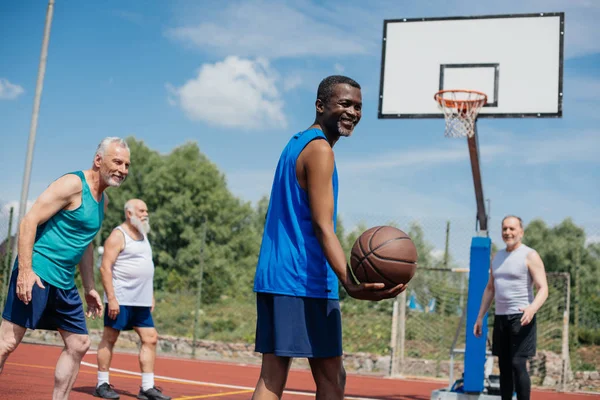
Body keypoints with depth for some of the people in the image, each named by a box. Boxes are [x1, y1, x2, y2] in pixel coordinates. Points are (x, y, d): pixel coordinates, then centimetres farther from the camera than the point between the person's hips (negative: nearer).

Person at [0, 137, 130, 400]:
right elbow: (29, 221, -16)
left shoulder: (103, 200, 15)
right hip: (37, 273, -9)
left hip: (65, 283, 9)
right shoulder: (72, 184, -11)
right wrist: (24, 270, -24)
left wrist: (89, 287, 21)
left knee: (79, 345, 9)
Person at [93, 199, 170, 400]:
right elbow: (105, 267, -15)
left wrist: (151, 295, 17)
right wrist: (111, 298, -21)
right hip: (120, 299, -8)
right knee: (109, 339, 1)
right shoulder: (118, 235, -8)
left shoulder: (142, 235, 17)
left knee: (150, 339, 3)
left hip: (141, 301, 8)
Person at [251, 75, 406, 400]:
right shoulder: (319, 148, -10)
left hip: (274, 277, 9)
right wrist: (350, 282, -33)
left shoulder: (296, 144, 19)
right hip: (305, 280, -9)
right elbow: (323, 227, -20)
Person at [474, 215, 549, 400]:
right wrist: (480, 317, 17)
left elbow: (543, 289, -14)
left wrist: (532, 308, -33)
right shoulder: (497, 256, 15)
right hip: (500, 317, 7)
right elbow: (490, 289, 21)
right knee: (504, 366, 8)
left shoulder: (530, 256, -6)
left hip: (521, 318, -6)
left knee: (518, 364, -11)